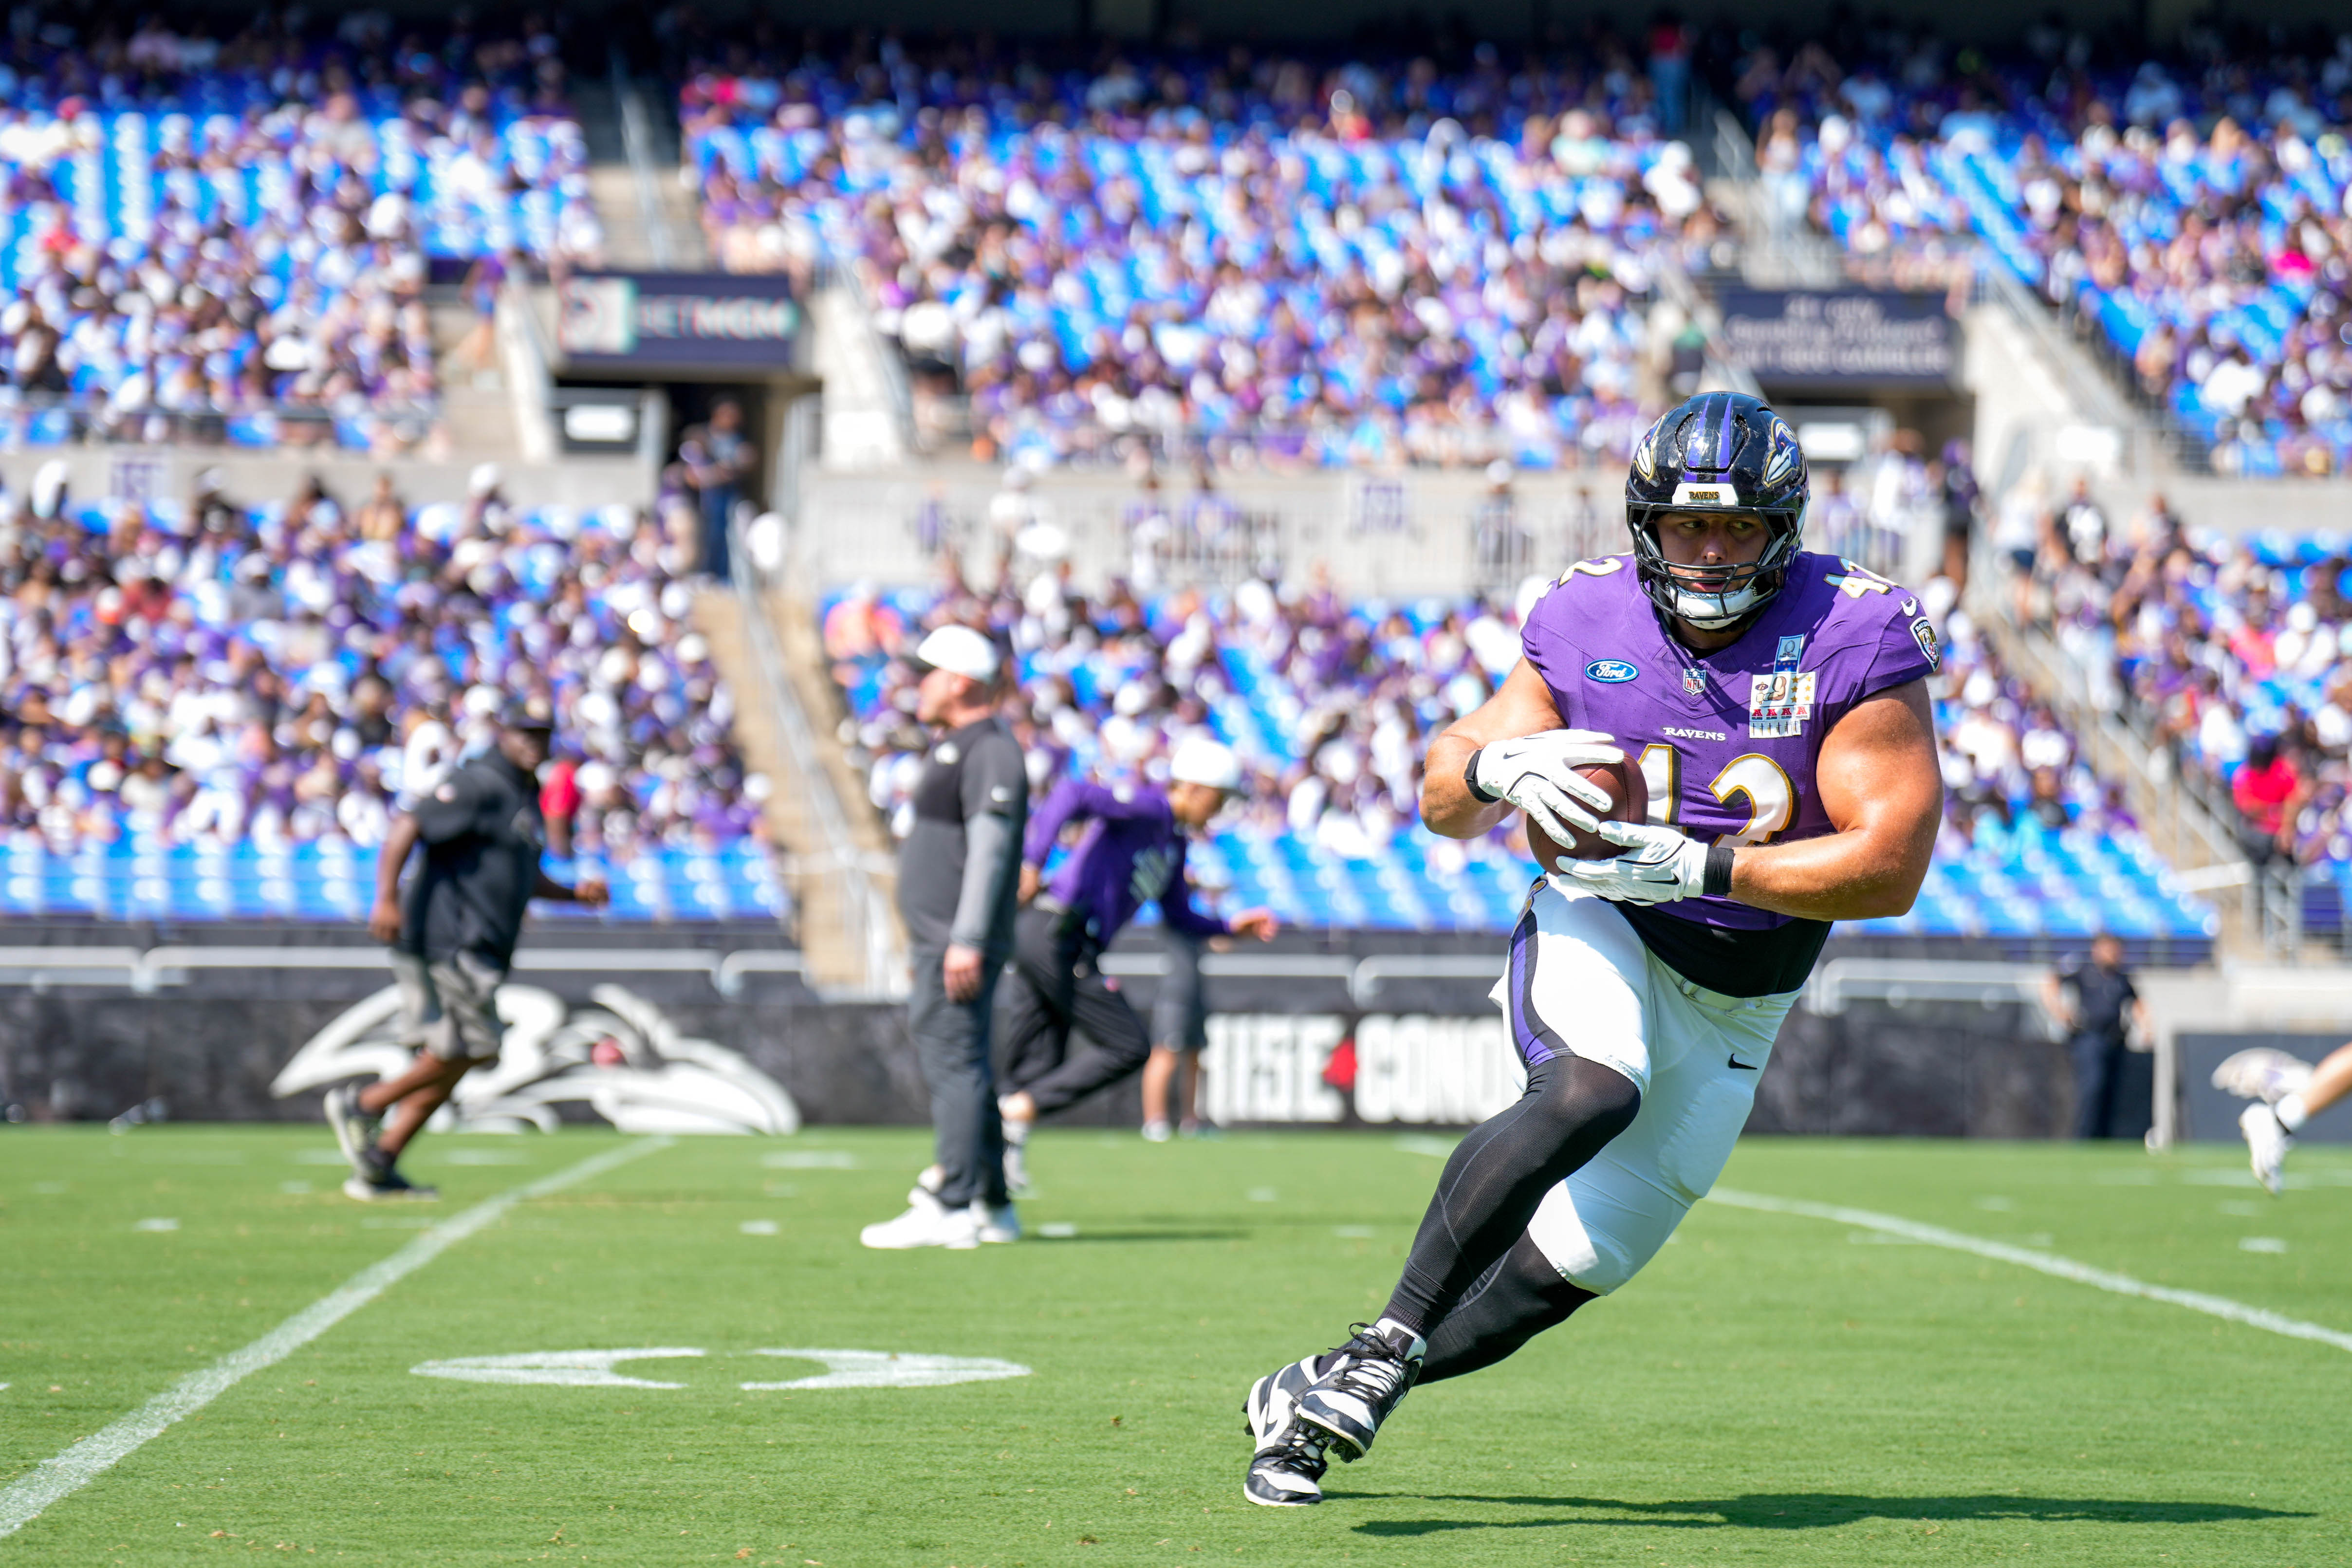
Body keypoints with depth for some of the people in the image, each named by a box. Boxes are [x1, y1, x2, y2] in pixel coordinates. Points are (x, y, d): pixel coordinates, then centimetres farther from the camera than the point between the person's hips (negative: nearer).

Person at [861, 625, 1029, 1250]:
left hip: (962, 944, -11)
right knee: (958, 1063, 13)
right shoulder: (953, 748, 20)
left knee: (954, 1062, -12)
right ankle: (991, 1205, 18)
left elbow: (991, 849, -20)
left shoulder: (990, 750, -12)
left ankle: (952, 1210, -15)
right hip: (939, 940, 11)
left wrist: (967, 940, -25)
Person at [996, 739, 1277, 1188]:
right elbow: (1072, 794, -23)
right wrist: (1033, 861, -30)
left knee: (1037, 1074, 7)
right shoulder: (1148, 808, -9)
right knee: (1130, 1046, -8)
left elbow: (1179, 916, 32)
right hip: (1058, 932, -9)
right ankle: (1019, 1111, -12)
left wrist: (1232, 927, 20)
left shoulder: (1176, 844, 21)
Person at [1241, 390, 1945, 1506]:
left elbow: (1890, 865, -20)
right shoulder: (1590, 623, -6)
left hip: (1732, 1002, 1)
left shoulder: (1857, 643, -13)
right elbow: (1444, 803, -1)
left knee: (1573, 1262, 0)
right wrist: (1497, 767, -26)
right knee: (1590, 1091, -35)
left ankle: (1311, 1397, 16)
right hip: (1599, 940, -1)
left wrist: (1697, 866, -28)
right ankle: (1382, 1348, -33)